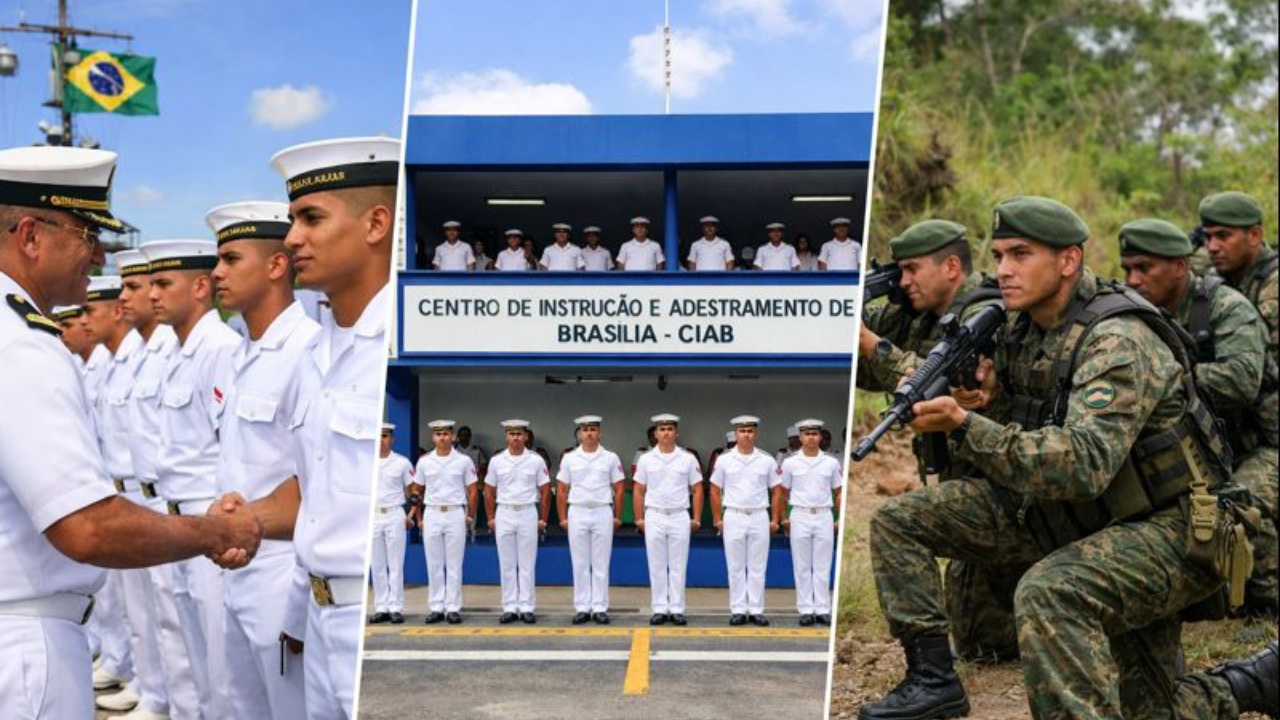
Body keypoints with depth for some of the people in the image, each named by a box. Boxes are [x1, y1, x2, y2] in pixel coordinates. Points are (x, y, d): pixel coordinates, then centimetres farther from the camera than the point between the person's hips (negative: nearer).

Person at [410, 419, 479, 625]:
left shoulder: (463, 461, 1)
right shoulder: (424, 461, 6)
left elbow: (472, 491, 4)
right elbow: (416, 491, 11)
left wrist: (470, 516, 1)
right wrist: (419, 518, 6)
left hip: (455, 514, -2)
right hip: (432, 514, 2)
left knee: (454, 565, 0)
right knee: (434, 565, 5)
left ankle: (453, 608, 5)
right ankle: (436, 608, 11)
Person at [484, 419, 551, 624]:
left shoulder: (536, 460, 0)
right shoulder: (496, 461, 4)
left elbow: (545, 491, 2)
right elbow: (489, 491, 9)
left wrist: (543, 519, -1)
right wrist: (491, 518, 5)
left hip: (528, 513, -1)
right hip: (504, 514, 2)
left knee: (527, 565, 1)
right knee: (507, 565, 5)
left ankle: (527, 608, 6)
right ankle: (510, 608, 10)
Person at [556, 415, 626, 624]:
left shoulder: (610, 458, 2)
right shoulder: (569, 458, 4)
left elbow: (618, 490, 4)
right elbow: (562, 491, 7)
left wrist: (617, 517, 0)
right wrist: (563, 518, 2)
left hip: (602, 513, -1)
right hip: (577, 514, 1)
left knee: (601, 564, 2)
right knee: (580, 564, 4)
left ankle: (600, 608, 7)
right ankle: (582, 608, 10)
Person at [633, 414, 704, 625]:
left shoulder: (688, 459, 2)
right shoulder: (645, 459, 4)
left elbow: (697, 490, 4)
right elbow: (638, 491, 7)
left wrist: (696, 518, -2)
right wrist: (639, 519, 2)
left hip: (680, 517, 0)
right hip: (654, 517, 1)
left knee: (678, 567, 2)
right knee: (656, 567, 4)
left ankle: (677, 610, 8)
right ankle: (659, 609, 10)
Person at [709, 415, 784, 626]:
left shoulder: (767, 460, 4)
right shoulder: (724, 460, 2)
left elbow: (776, 491, 7)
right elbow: (715, 491, 6)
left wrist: (775, 520, 2)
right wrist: (718, 519, 1)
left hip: (759, 517, 1)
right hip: (733, 517, -1)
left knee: (758, 567, 3)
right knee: (736, 567, 3)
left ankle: (756, 610, 9)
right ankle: (738, 610, 9)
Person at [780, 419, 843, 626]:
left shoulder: (831, 462, 5)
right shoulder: (790, 462, 2)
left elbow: (839, 492, 9)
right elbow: (783, 492, 8)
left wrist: (841, 519, 2)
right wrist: (783, 518, 3)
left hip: (824, 516, 1)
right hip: (800, 516, -1)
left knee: (823, 567, 3)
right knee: (802, 567, 2)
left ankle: (823, 609, 7)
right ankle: (806, 610, 6)